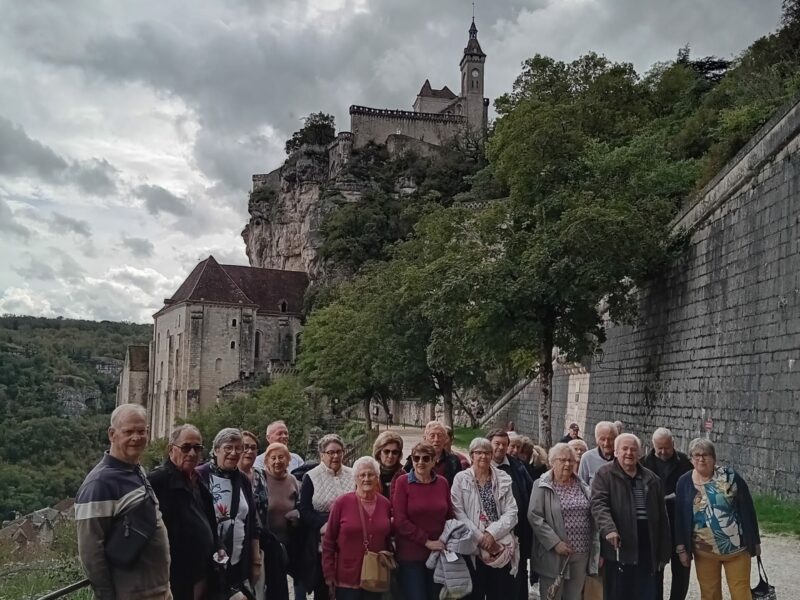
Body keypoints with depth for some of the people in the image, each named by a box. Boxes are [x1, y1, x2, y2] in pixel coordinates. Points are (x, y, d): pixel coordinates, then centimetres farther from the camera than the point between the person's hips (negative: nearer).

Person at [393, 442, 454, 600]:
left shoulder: (442, 482, 4)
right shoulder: (402, 483, -7)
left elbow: (450, 516, 13)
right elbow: (400, 520, -12)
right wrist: (426, 541, -14)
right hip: (411, 555, -4)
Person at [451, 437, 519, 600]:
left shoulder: (504, 479, 7)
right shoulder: (461, 479, 1)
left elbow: (511, 512, -1)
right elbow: (459, 513, -7)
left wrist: (492, 533, -14)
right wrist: (480, 537, -14)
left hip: (501, 547, 2)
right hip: (472, 547, -2)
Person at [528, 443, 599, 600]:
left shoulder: (582, 486, 12)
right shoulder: (542, 486, -4)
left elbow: (593, 518, 14)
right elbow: (534, 517, -12)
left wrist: (596, 550, 7)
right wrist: (555, 542, -18)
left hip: (582, 553, 4)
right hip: (553, 554, -4)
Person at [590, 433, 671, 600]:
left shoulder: (652, 479, 13)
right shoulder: (604, 475, 0)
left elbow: (662, 518, 14)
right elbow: (599, 504, -14)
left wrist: (664, 552, 11)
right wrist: (609, 529, -32)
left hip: (647, 550, 4)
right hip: (619, 549, -4)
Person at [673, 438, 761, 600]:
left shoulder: (730, 476, -6)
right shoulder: (684, 482, -1)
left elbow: (748, 510, -2)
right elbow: (680, 517, 2)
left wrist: (755, 541, -1)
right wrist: (682, 548, 1)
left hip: (736, 547, -2)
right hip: (704, 551, 2)